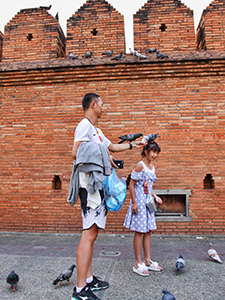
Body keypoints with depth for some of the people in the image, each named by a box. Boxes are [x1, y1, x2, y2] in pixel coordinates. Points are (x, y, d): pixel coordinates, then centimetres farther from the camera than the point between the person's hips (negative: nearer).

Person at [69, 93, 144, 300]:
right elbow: (76, 154, -19)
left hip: (98, 186, 10)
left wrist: (132, 145, 39)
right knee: (89, 234, -9)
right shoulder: (85, 126, -8)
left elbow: (112, 147, 36)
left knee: (92, 234, 13)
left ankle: (89, 279, 24)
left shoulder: (96, 130, 24)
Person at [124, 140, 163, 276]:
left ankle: (148, 261, 25)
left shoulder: (152, 167, 12)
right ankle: (138, 264, 10)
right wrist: (134, 202, -17)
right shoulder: (140, 165, -12)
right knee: (139, 232, -1)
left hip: (148, 202, 8)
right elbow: (131, 184, -14)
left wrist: (155, 196, 6)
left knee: (148, 231, 13)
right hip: (139, 202, -8)